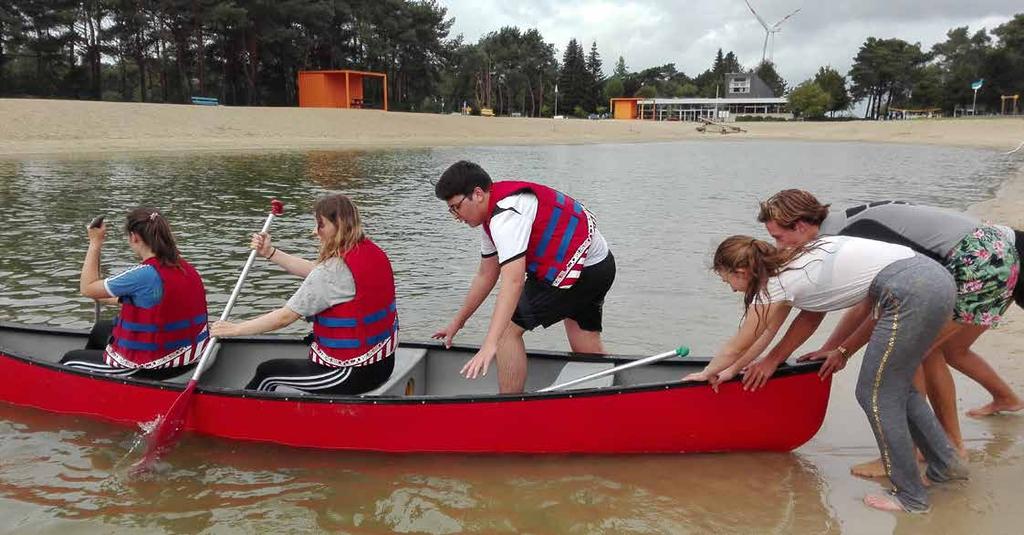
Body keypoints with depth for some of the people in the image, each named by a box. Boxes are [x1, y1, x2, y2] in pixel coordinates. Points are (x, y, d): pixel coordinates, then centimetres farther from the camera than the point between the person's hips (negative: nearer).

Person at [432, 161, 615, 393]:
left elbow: (513, 281, -34)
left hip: (576, 270, -11)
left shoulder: (506, 214, -23)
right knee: (590, 352, 17)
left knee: (508, 327, -8)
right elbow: (486, 275, 18)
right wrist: (457, 321, 23)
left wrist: (490, 345, -40)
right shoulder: (492, 213, 9)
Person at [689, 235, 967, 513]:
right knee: (896, 387, 23)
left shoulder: (777, 285, -2)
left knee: (875, 396, 5)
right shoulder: (793, 260, 20)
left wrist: (707, 373, 26)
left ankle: (911, 497, 14)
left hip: (910, 293, -9)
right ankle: (945, 464, 32)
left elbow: (736, 347, 12)